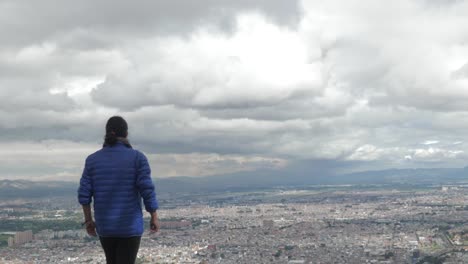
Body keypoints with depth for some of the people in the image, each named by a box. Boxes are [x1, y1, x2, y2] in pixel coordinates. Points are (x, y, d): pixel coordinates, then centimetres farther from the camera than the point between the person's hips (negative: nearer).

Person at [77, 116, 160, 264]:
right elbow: (147, 190, -13)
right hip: (130, 225, -3)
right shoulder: (137, 158, -10)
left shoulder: (93, 159, -2)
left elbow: (84, 193, -3)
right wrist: (154, 217, -1)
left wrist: (88, 220, 10)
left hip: (105, 224, 4)